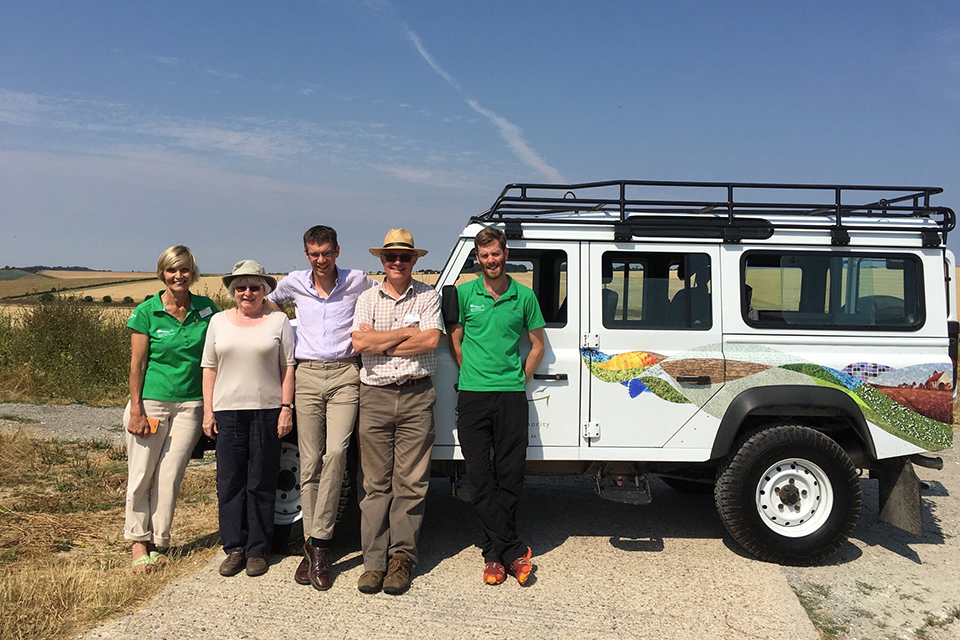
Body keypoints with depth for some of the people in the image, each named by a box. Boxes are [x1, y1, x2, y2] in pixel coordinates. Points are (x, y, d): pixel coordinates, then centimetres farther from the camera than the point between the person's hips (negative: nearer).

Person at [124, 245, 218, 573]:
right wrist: (136, 409, -9)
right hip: (151, 401, -1)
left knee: (169, 476, 3)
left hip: (190, 404, 2)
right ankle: (139, 543, 18)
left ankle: (157, 544, 16)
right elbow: (137, 363, -3)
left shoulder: (206, 308, 4)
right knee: (141, 475, 4)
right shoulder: (147, 312, -3)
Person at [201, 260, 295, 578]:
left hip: (267, 410, -2)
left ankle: (257, 550, 13)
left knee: (262, 483, 3)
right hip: (228, 409, 2)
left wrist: (286, 408, -5)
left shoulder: (278, 320, 4)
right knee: (230, 482, 4)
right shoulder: (219, 321, 11)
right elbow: (209, 368, 11)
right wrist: (207, 411, 4)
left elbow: (288, 367, 2)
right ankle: (234, 549, 15)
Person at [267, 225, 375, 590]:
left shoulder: (359, 282, 4)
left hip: (345, 374, -2)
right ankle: (312, 547, 8)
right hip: (308, 375, 2)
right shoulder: (293, 284, 11)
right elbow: (270, 305, 32)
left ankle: (318, 543, -11)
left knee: (336, 453, -17)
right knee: (310, 462, 0)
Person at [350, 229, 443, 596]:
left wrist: (379, 342, -7)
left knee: (410, 483, 1)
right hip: (375, 397, 1)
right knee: (376, 483, 4)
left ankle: (401, 559, 10)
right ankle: (374, 561, 10)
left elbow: (430, 341, -10)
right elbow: (359, 343, -6)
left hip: (416, 397, -1)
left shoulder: (427, 297, 6)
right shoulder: (367, 299, 10)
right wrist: (406, 333, -6)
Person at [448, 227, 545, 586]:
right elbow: (455, 342, 11)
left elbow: (537, 345, 14)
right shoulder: (464, 294, 6)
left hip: (512, 396, 0)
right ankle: (513, 552, 11)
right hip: (472, 396, 0)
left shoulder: (524, 296, 7)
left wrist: (520, 380, 6)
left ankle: (495, 552, 14)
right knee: (480, 478, 0)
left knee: (510, 476, 1)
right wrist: (473, 376, 5)